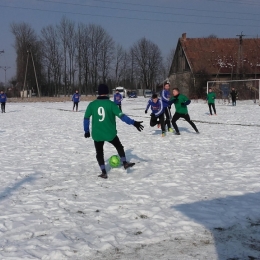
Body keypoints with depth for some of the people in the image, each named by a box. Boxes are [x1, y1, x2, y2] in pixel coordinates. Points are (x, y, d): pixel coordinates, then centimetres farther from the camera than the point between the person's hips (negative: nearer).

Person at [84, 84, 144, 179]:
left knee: (99, 153, 16)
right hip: (110, 133, -1)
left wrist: (86, 131, 17)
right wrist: (133, 123, -14)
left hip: (97, 134, 1)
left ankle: (103, 172, 13)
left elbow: (86, 118, 4)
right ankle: (125, 163, 30)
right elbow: (121, 115, -16)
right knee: (119, 146, 26)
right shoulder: (111, 104, -9)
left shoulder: (92, 104, -2)